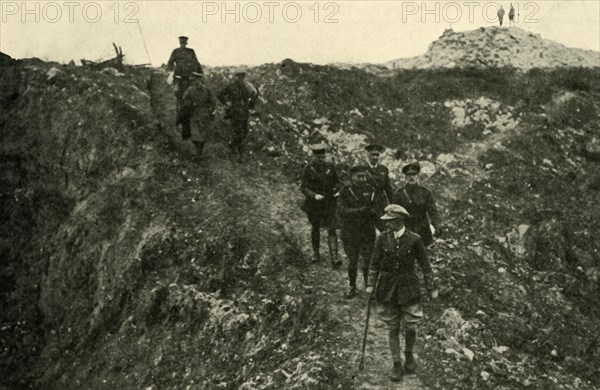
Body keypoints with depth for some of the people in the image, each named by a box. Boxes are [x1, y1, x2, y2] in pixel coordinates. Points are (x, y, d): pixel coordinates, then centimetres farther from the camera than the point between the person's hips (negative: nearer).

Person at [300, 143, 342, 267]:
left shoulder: (330, 167, 0)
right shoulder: (308, 169, -8)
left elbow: (336, 182, 14)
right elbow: (303, 187, -12)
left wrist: (336, 189, -8)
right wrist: (314, 195, -27)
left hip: (329, 203, 1)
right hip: (313, 204, -1)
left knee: (331, 229, -9)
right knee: (315, 228, 16)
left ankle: (334, 258, -15)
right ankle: (316, 253, 35)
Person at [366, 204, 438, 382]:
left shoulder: (414, 240, -10)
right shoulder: (382, 238, -6)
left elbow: (424, 264, -3)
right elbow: (375, 263, 1)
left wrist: (432, 288, -1)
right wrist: (371, 284, -6)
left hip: (408, 288, -1)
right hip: (387, 288, 1)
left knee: (410, 327, 4)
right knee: (392, 328, 8)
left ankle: (409, 355, 33)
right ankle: (396, 364, 22)